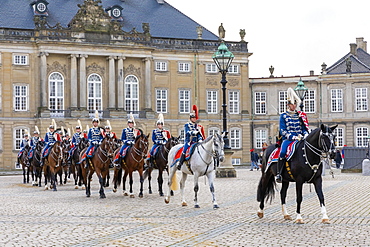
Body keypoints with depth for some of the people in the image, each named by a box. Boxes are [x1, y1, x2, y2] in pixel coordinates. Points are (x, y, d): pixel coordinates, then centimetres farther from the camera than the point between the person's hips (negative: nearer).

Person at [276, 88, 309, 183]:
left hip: (300, 138, 4)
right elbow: (282, 130, -2)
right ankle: (278, 174, -26)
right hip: (287, 139, -4)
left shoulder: (300, 115, 18)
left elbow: (305, 128, 19)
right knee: (282, 152, -31)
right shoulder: (283, 116, 6)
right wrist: (293, 137, -14)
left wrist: (305, 135, -4)